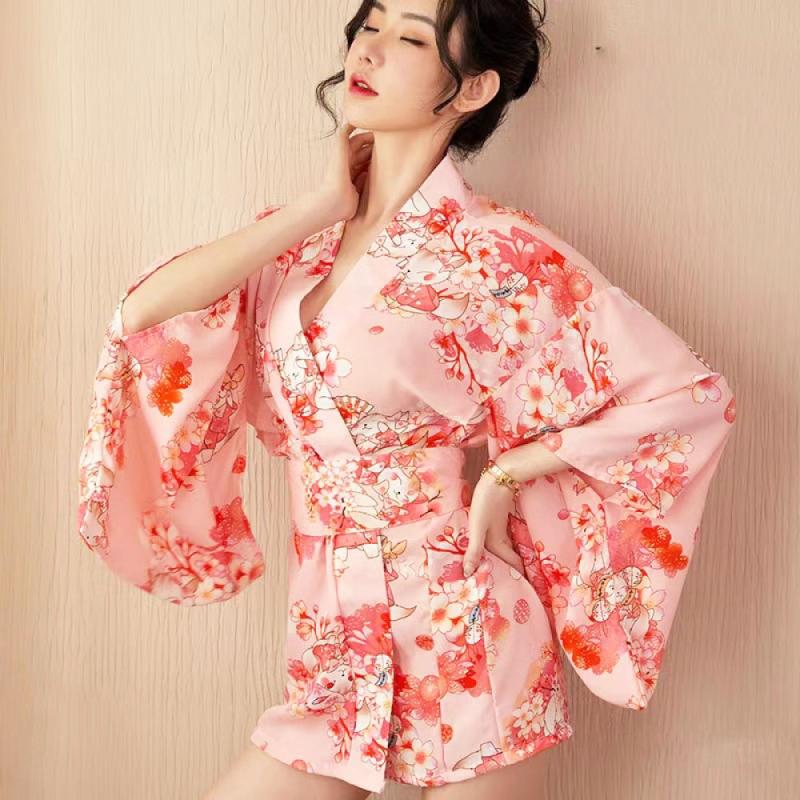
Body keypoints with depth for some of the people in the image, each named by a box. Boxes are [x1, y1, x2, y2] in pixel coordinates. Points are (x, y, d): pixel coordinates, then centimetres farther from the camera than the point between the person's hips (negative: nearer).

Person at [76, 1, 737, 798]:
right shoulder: (301, 235, 4)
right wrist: (318, 210, -10)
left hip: (458, 640, -5)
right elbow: (144, 311, -11)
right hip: (334, 644, 5)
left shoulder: (494, 250, -12)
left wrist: (504, 474, -11)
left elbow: (694, 395, -12)